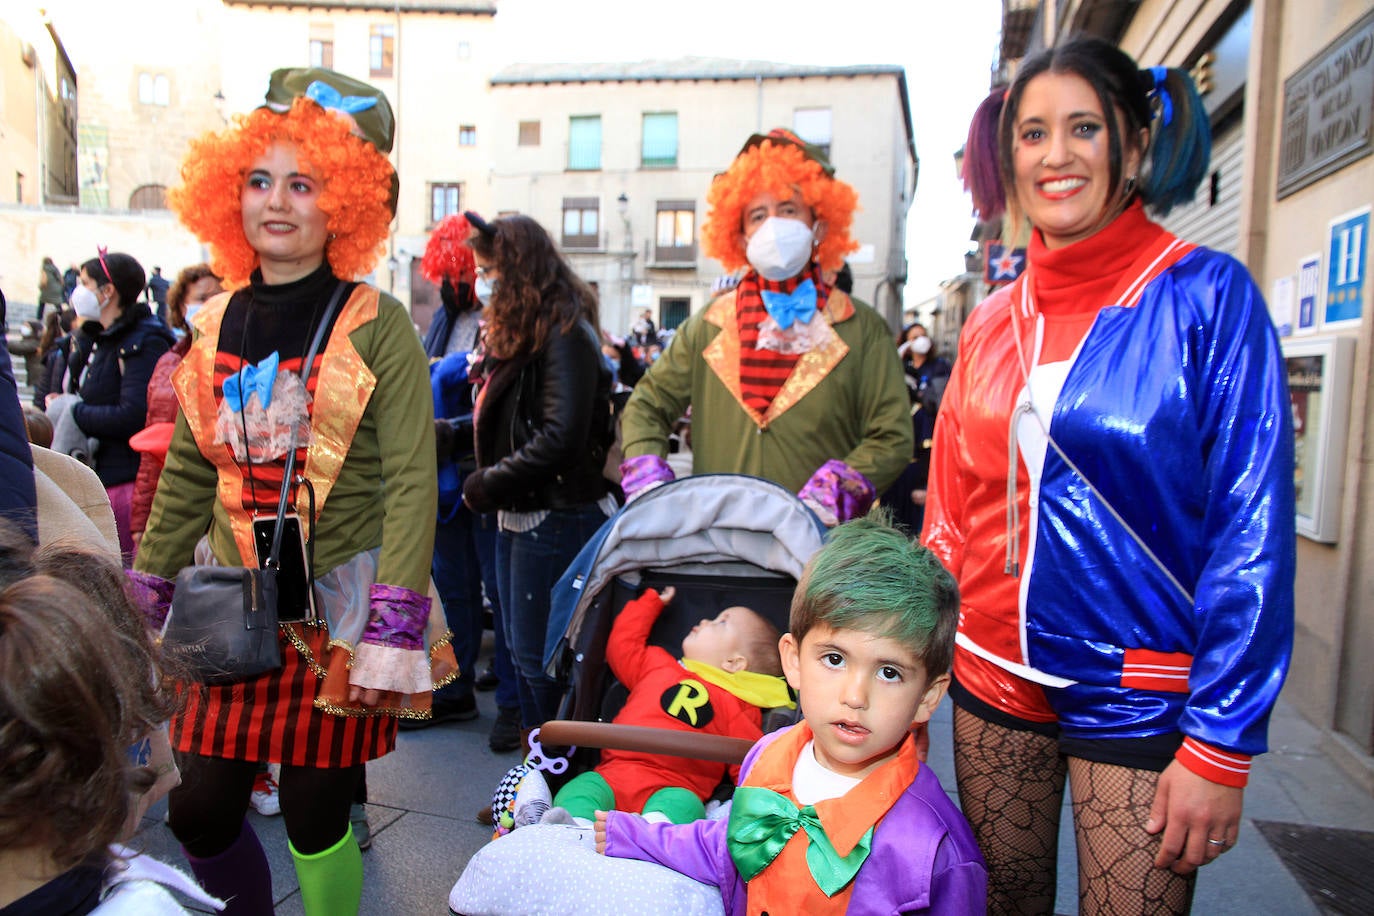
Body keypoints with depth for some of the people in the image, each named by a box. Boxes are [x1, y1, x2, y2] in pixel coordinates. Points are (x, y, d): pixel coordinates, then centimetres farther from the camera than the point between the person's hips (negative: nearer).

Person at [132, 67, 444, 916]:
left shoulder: (377, 325, -9)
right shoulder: (217, 325, 8)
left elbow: (411, 481, -14)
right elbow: (187, 474, 14)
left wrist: (393, 631, -19)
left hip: (339, 605, -5)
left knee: (315, 816, 6)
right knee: (199, 809, 10)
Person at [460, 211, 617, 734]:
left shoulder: (565, 335, -15)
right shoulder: (514, 331, 14)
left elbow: (560, 439, -23)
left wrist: (485, 486, -16)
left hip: (556, 519, -10)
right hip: (517, 515, 10)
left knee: (538, 657, 1)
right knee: (522, 651, 17)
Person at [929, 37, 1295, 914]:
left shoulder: (1205, 294, -9)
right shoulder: (993, 322, 4)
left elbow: (1252, 530, -12)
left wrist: (1222, 747, -13)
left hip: (1141, 699, -4)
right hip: (994, 677, 4)